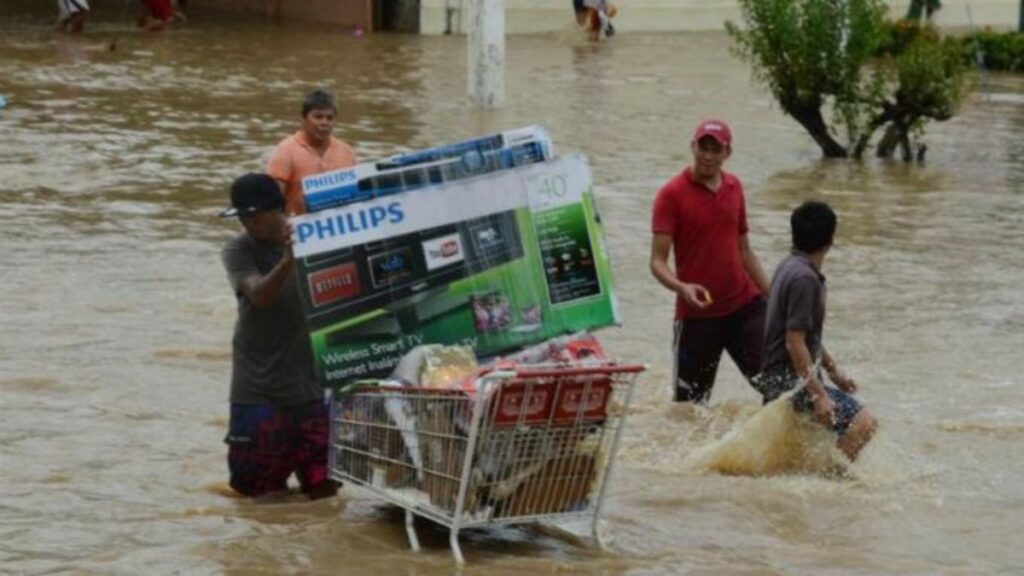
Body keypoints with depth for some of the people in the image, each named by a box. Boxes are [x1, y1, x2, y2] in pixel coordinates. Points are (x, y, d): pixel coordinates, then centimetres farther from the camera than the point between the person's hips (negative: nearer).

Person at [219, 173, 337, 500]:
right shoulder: (238, 251, -6)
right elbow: (259, 294, -23)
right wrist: (287, 261, -39)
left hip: (311, 383, 2)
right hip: (259, 389, -1)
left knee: (324, 490, 2)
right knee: (261, 492, 4)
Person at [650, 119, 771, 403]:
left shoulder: (734, 187, 11)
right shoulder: (672, 194, -6)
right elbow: (657, 261, -12)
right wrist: (681, 287, -31)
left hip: (745, 305, 5)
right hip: (698, 313, -4)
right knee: (689, 401, 1)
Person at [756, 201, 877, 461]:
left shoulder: (791, 267, 11)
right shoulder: (804, 278, -20)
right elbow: (794, 341, -24)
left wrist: (833, 370, 27)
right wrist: (819, 395, -25)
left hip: (776, 378, 11)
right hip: (789, 378, -11)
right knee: (863, 422, -20)